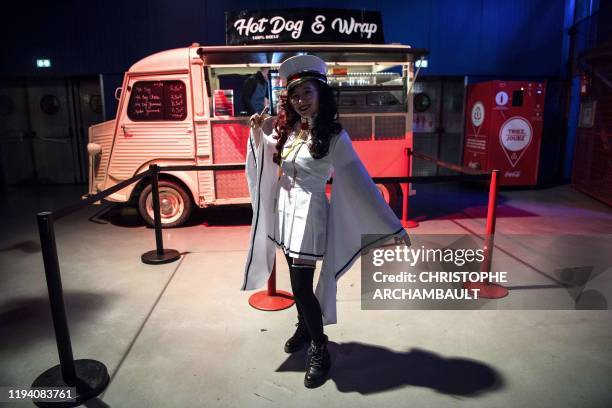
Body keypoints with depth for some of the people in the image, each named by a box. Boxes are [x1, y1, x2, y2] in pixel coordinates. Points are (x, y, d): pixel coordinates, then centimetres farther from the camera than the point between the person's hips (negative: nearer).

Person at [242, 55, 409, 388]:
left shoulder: (333, 135, -14)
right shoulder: (287, 129, 4)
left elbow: (359, 180, -13)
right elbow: (264, 153, 23)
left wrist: (391, 225, -13)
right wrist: (257, 131, 0)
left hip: (308, 215, -6)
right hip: (283, 211, 6)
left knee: (302, 286, -4)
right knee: (297, 280, 19)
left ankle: (319, 352, 16)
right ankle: (304, 328, 42)